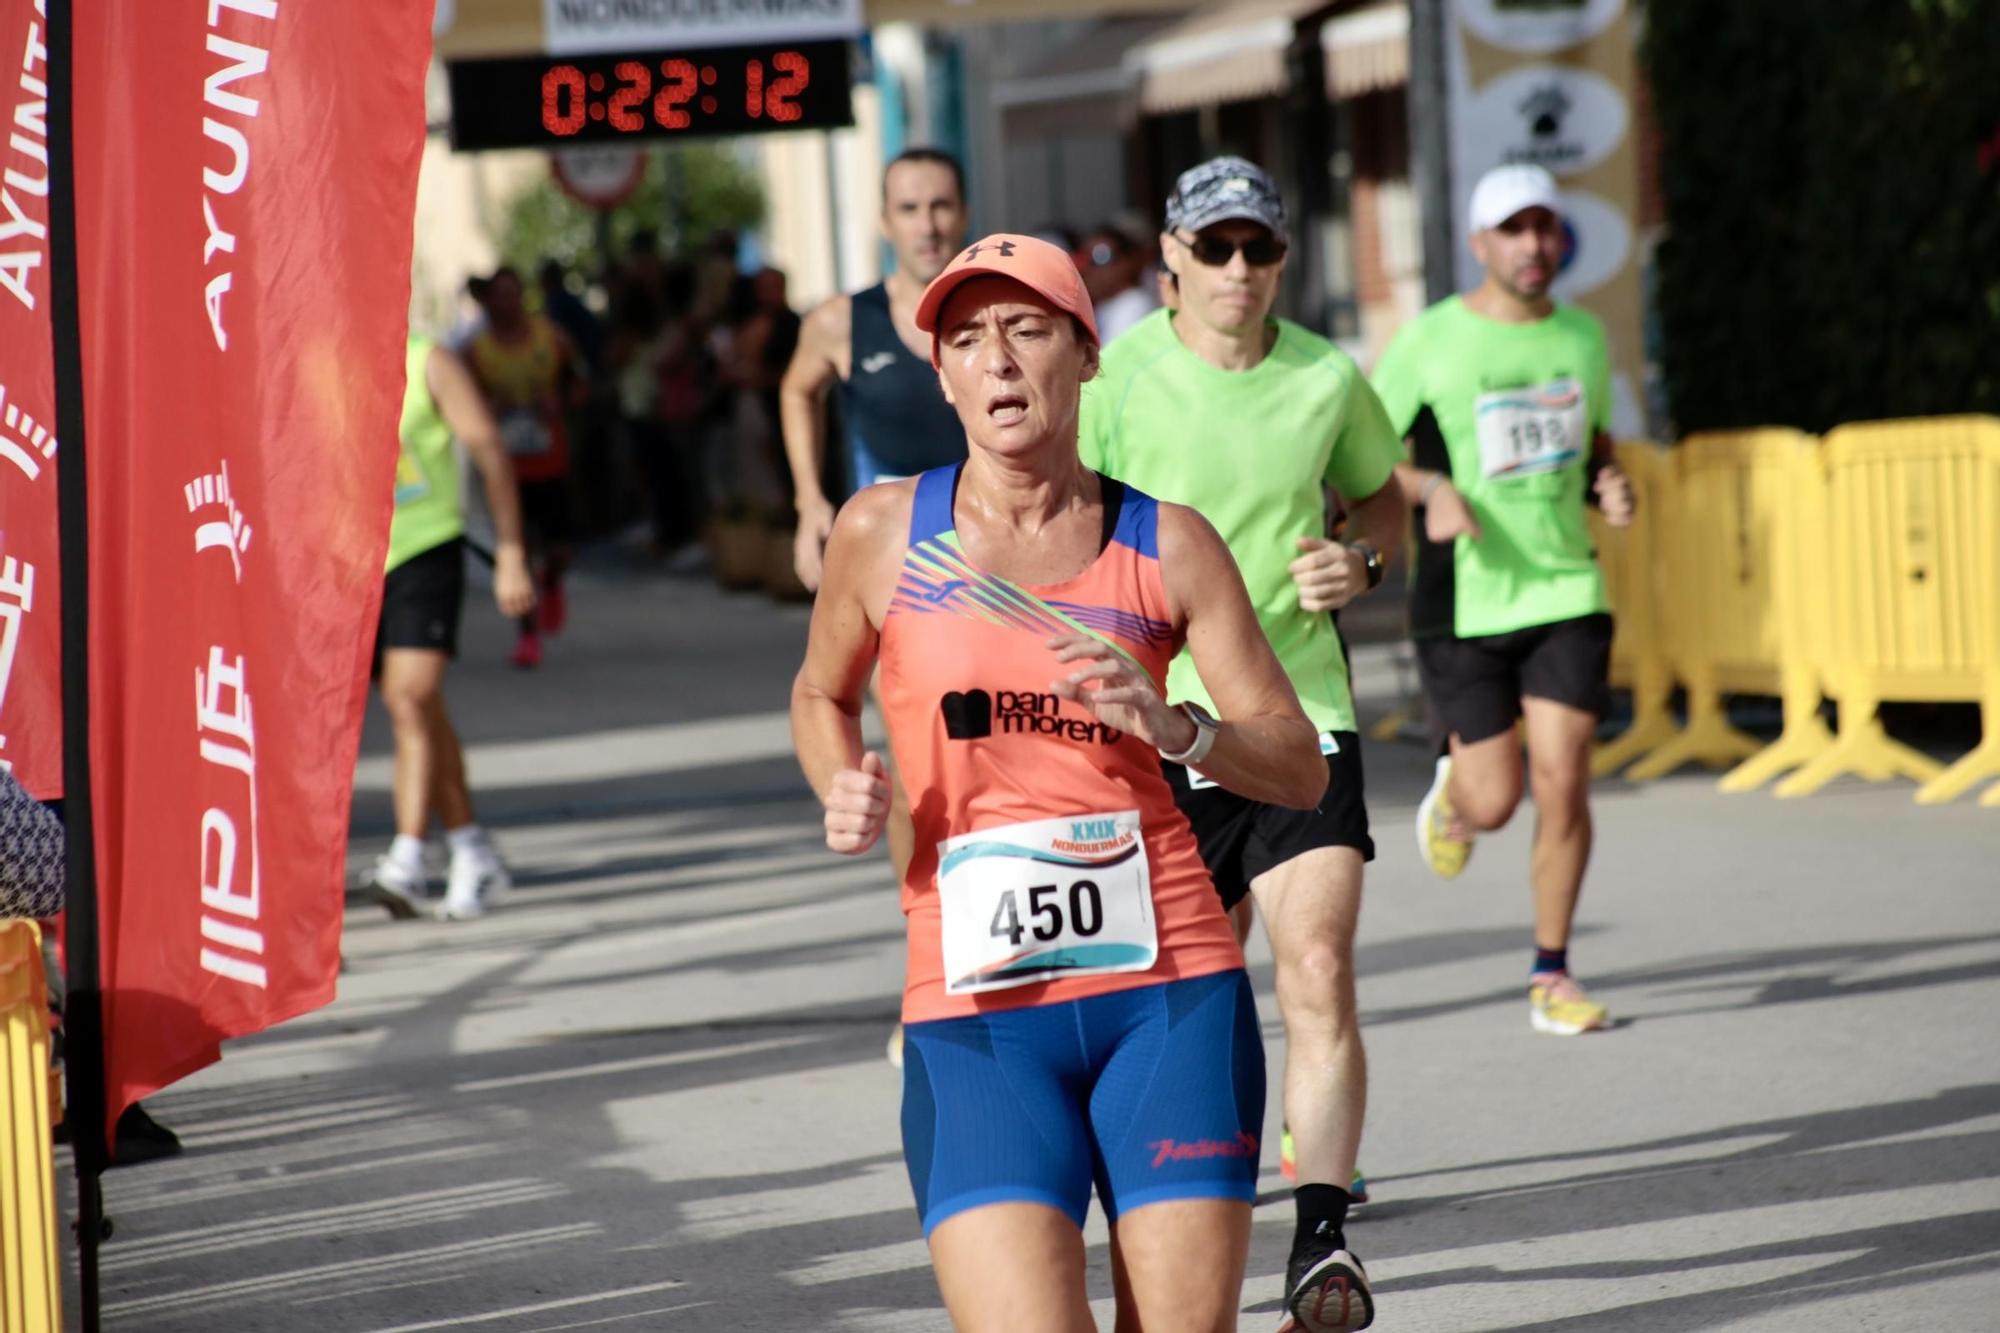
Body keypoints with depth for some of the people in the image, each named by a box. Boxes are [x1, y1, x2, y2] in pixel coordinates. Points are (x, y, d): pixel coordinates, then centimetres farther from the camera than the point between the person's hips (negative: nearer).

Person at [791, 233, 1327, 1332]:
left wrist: (1175, 728, -14)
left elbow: (1300, 770, 5)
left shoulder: (1168, 544, 5)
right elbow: (821, 693, 22)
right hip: (974, 1013, -1)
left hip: (1169, 995, 1)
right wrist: (844, 795, 2)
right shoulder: (883, 531, 4)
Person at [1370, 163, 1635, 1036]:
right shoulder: (1429, 341, -6)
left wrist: (1610, 488, 0)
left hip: (1566, 592, 3)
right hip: (1464, 600, -3)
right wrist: (1432, 488, -19)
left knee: (1562, 785, -6)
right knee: (1494, 802, -3)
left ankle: (1551, 975, 8)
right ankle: (1452, 783, 35)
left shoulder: (1582, 336, 7)